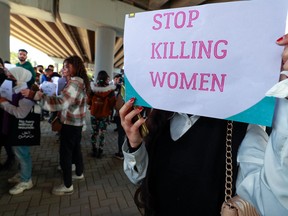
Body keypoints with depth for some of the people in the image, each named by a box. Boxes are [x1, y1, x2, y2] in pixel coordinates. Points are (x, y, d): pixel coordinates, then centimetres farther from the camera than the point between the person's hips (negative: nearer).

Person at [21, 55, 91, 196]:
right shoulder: (80, 81, 12)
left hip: (71, 123, -10)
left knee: (65, 152, -1)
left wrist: (35, 95, -36)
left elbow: (61, 102, -33)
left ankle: (67, 186, 12)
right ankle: (79, 173, 38)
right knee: (75, 148, 21)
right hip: (77, 122, 10)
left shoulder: (74, 82, -21)